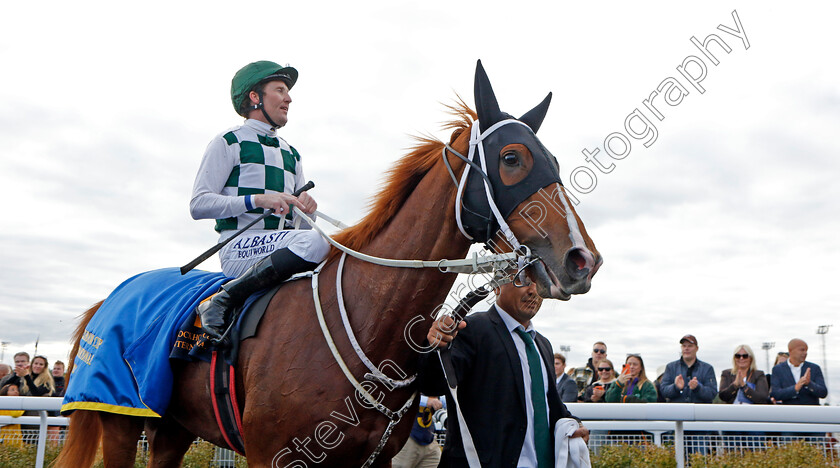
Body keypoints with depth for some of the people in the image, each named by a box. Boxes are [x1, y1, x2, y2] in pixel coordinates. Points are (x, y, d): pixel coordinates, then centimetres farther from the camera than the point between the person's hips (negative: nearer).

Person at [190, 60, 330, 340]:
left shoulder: (291, 154, 27)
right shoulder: (228, 143, 7)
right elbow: (198, 205, -4)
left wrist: (307, 207, -1)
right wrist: (257, 200, -16)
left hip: (282, 249, 6)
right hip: (239, 248, -6)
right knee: (316, 242, -33)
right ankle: (223, 301, -26)